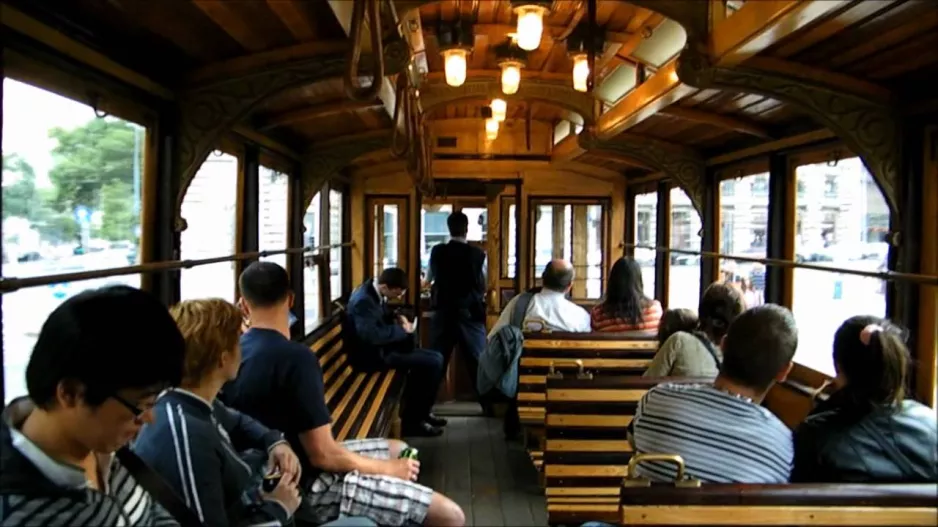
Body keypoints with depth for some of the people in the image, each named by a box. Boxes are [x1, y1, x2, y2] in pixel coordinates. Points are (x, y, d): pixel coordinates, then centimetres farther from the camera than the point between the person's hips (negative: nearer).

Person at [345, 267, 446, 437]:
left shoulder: (374, 291, 5)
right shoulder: (364, 300, -24)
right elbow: (371, 336, -34)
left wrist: (398, 320, 0)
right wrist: (402, 330, -21)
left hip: (379, 347, 10)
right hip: (372, 354, -10)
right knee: (433, 362, -12)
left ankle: (421, 411, 18)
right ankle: (412, 419, 0)